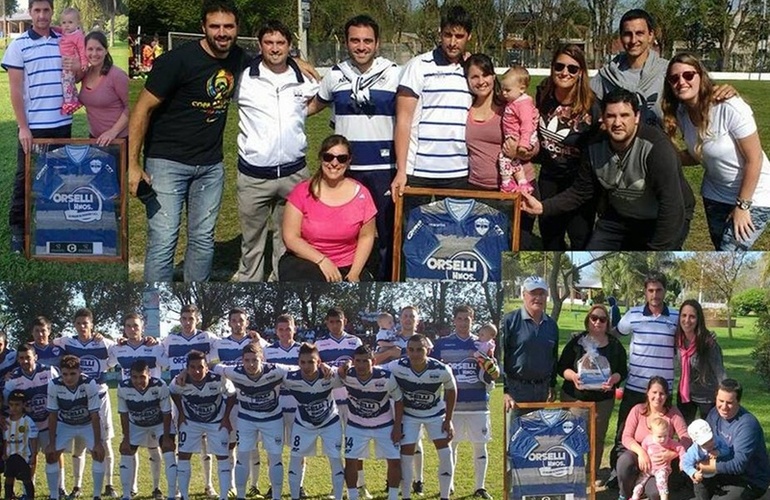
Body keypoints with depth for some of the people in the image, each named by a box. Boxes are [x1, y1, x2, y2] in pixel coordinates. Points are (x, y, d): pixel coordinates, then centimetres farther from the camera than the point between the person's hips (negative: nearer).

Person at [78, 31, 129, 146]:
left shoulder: (116, 75, -15)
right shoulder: (86, 73, 4)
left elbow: (130, 107, -15)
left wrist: (113, 131, -18)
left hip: (119, 138, -6)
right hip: (95, 137, 6)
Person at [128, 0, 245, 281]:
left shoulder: (238, 59, 3)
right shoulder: (179, 60, -16)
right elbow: (143, 109, -13)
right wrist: (133, 165, -17)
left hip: (211, 164, 6)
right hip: (168, 162, -6)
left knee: (203, 239, 11)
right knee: (163, 240, -9)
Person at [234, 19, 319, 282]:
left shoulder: (304, 80, 4)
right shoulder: (243, 78, -4)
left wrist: (299, 113, 7)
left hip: (294, 172, 2)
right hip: (253, 176, -2)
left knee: (288, 240, 13)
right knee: (252, 241, 9)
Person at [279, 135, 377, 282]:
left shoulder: (361, 194, -1)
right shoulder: (302, 192, -4)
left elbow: (366, 236, 6)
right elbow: (290, 237, -6)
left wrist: (354, 273, -6)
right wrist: (322, 260, -16)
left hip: (347, 267, 2)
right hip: (305, 262, -2)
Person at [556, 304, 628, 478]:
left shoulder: (615, 345, 4)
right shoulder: (577, 341, -1)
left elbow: (623, 371, 6)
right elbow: (561, 367, 0)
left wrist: (613, 379, -16)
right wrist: (573, 376, -21)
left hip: (603, 399, 2)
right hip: (574, 397, -2)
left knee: (597, 438, 8)